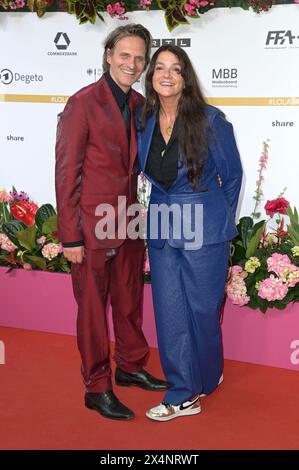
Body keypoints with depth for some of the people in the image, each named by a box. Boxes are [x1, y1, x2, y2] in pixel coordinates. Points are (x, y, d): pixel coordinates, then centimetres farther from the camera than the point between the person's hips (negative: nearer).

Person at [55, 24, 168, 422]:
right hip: (93, 224, -6)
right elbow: (66, 173, -13)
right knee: (93, 306, 7)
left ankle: (131, 367, 38)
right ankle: (97, 388, 20)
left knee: (130, 301, 18)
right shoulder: (83, 103, -12)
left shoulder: (140, 105, 7)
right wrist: (70, 237, -14)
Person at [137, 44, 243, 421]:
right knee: (170, 311, 6)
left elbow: (232, 174, 1)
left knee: (201, 309, 7)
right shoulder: (144, 121, 2)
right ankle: (184, 394, 18)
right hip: (161, 228, 4)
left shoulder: (210, 121, -11)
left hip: (203, 231, -4)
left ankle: (206, 380, 32)